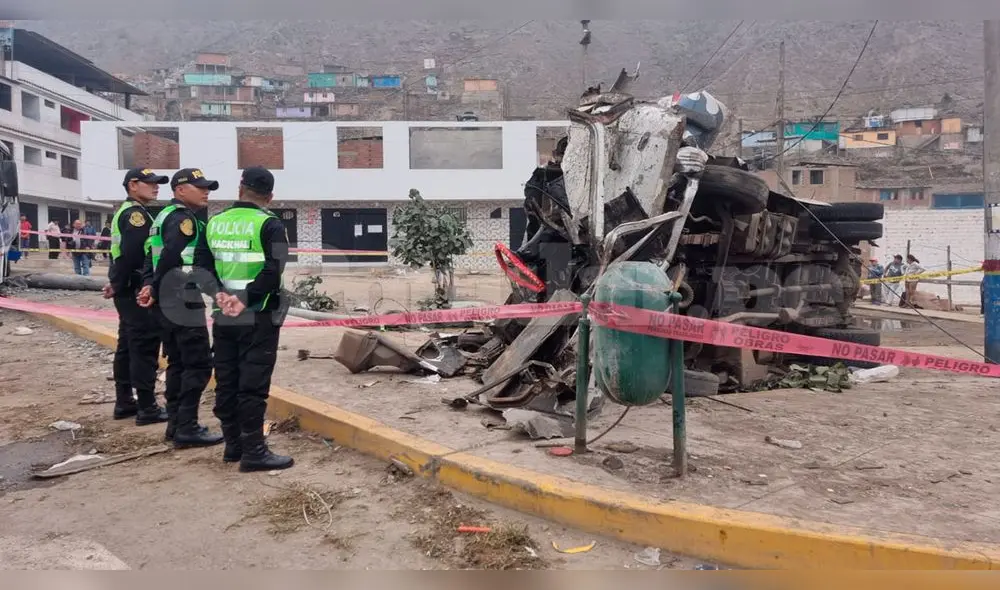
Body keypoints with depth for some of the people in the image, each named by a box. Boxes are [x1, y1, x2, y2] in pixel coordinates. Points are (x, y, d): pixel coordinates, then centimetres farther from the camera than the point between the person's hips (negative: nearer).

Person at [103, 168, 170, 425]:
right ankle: (147, 408, -1)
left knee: (127, 345, 15)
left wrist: (117, 282, 11)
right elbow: (131, 253, -24)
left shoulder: (125, 211, 19)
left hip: (127, 290, 10)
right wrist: (118, 285, -16)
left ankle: (124, 402, 23)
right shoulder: (136, 213, -13)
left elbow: (123, 251, 17)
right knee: (145, 347, -6)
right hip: (137, 290, -10)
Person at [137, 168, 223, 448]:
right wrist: (154, 289, -10)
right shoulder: (185, 218, -12)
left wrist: (149, 286, 4)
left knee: (178, 363, 15)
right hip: (183, 301, -10)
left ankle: (176, 424, 20)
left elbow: (152, 256, 16)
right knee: (199, 364, -6)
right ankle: (187, 428, -4)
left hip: (165, 302, 10)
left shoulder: (165, 216, 20)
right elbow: (170, 258, -21)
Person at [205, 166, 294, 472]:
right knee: (253, 385, -3)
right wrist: (245, 300, -17)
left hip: (223, 318, 6)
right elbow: (273, 271, -20)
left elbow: (203, 265, 8)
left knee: (226, 382, 12)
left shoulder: (215, 223, 9)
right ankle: (253, 451, 0)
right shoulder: (270, 225, -10)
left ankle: (233, 445, 20)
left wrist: (220, 293, -3)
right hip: (258, 318, -6)